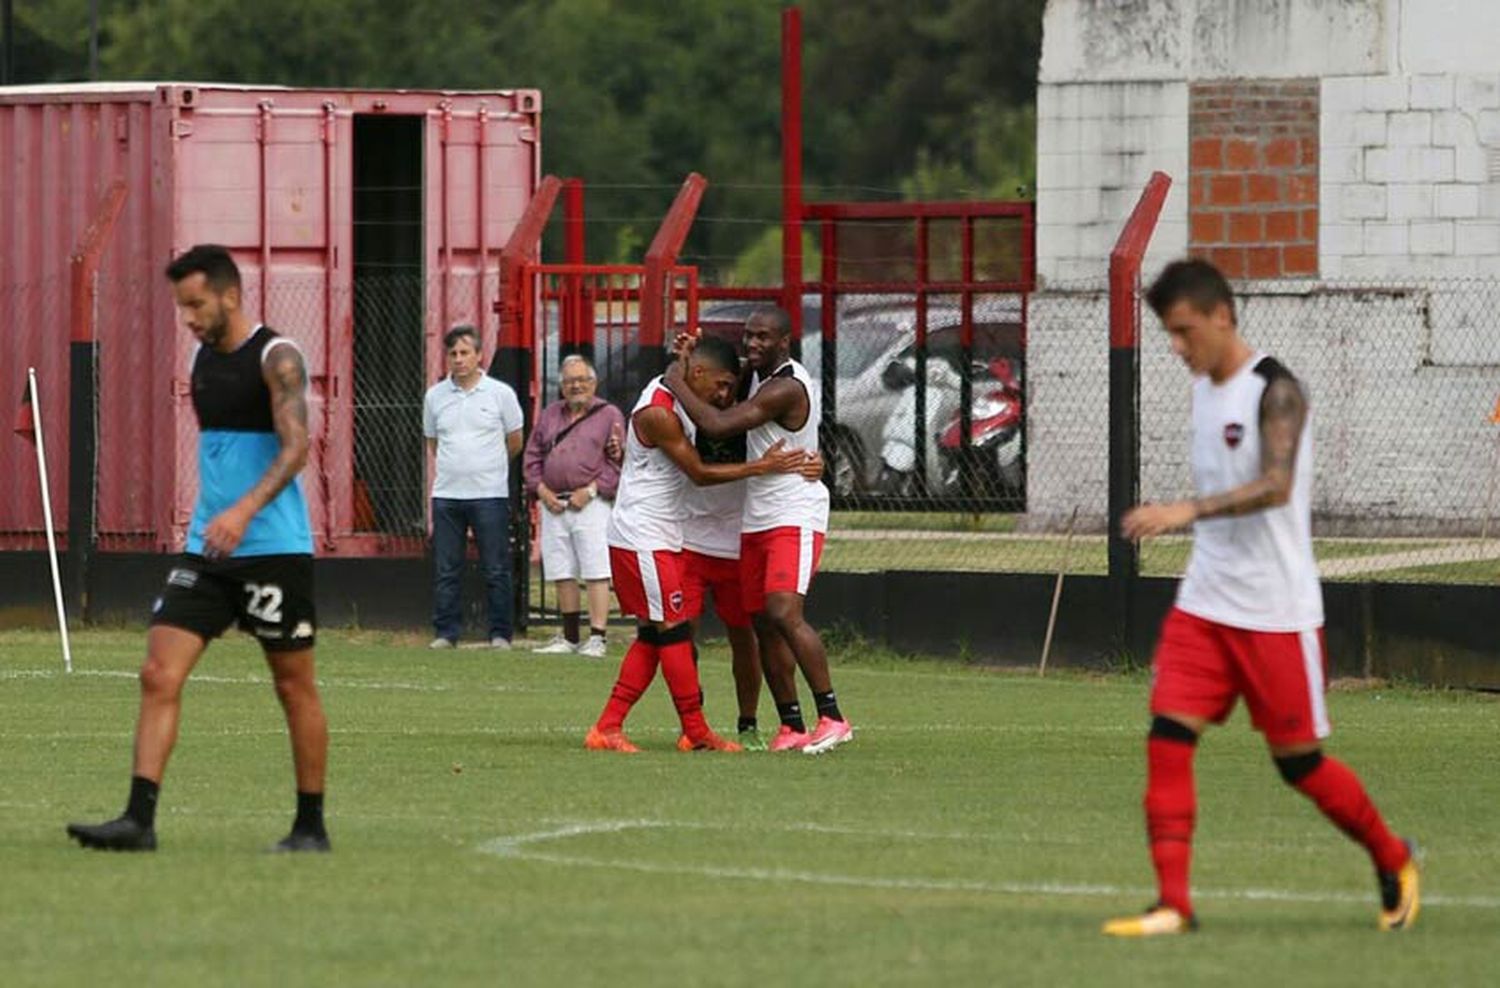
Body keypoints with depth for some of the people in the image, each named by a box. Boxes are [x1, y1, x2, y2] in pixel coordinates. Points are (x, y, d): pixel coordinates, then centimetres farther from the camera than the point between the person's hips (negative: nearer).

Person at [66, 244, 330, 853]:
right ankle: (139, 820, -12)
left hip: (274, 550, -7)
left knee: (294, 687, 4)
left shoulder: (275, 357, -10)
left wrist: (245, 510, -35)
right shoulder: (202, 359, 13)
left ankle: (311, 826, 15)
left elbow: (296, 446, -22)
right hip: (206, 550, 7)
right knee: (159, 674, -7)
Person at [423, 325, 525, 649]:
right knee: (445, 571, 3)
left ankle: (500, 634, 4)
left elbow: (515, 443, 12)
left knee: (496, 571, -1)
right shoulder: (435, 396, 10)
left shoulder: (500, 394, 1)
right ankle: (445, 632, 9)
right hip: (446, 496, 3)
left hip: (489, 494, -3)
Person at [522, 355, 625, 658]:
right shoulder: (550, 415, 18)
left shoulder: (609, 415, 4)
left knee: (596, 573, -9)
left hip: (591, 505, -5)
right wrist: (541, 489, 2)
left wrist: (591, 490, -11)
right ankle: (569, 637, 15)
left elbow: (618, 462, -2)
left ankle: (597, 638, -10)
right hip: (553, 505, 5)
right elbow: (532, 457, 18)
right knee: (562, 574, 7)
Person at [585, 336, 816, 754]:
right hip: (641, 537, -10)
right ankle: (696, 733, -2)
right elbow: (699, 473, -16)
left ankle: (608, 728, 8)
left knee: (653, 636, 9)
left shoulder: (678, 400, 10)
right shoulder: (657, 413, -20)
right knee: (673, 631, -7)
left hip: (661, 537, 10)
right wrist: (762, 467, -15)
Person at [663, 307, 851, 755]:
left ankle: (832, 718, -21)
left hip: (794, 516, -10)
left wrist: (677, 383, -12)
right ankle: (792, 726, 11)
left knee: (784, 613, -22)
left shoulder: (787, 388, -20)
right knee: (763, 622, 7)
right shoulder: (758, 375, 11)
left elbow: (718, 425, -25)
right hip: (757, 520, 10)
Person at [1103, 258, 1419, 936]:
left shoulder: (1275, 391, -15)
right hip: (1203, 603, 7)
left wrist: (1188, 510, -40)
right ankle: (1172, 904, -9)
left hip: (1276, 613, -7)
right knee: (1167, 740, -9)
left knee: (1299, 761, 3)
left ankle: (1392, 861, 27)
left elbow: (1275, 485, -29)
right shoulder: (1202, 388, 10)